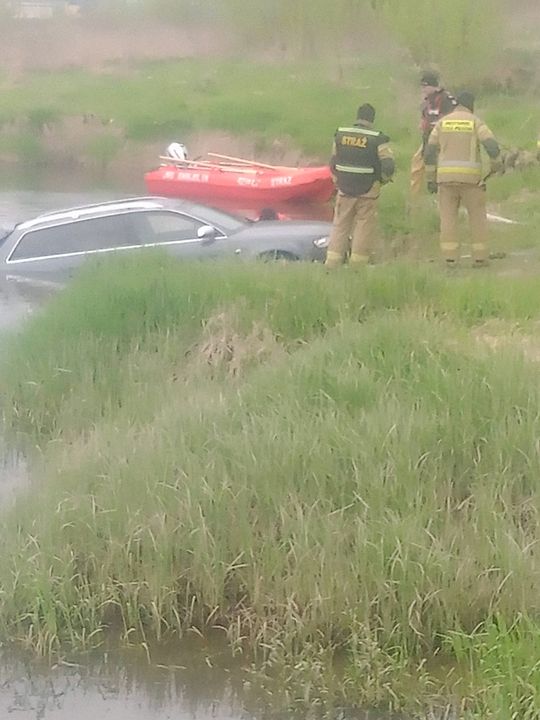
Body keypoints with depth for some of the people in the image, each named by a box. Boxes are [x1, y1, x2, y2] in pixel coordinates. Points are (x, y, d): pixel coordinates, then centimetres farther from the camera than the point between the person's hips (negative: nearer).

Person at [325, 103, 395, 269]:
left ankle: (332, 264, 8)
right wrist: (383, 179, 7)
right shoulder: (378, 139, -10)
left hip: (344, 190, 3)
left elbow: (333, 163, 11)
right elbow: (388, 166, -14)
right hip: (368, 193, -3)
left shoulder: (340, 135, 3)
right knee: (364, 229, 3)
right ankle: (357, 266, 2)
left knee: (340, 227, 11)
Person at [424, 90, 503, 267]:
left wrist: (430, 179, 11)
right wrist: (497, 164, 10)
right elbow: (493, 147, -10)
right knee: (477, 215, 10)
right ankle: (480, 257, 7)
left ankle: (450, 258, -3)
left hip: (446, 176, 2)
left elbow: (429, 153, 5)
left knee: (448, 218, 5)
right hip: (470, 177, -2)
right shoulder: (476, 122, 0)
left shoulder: (442, 123, 8)